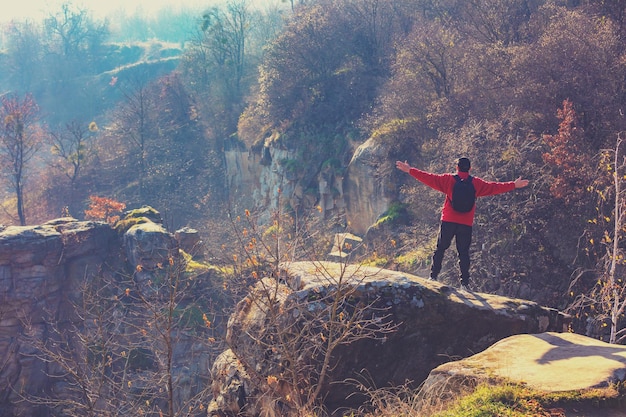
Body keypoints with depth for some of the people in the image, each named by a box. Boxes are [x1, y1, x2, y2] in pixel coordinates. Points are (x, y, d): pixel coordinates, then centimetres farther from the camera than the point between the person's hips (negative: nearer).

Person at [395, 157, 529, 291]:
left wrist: (410, 170, 5)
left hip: (448, 222, -1)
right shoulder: (477, 183, 4)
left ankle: (433, 276, 5)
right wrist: (514, 185, 21)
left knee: (440, 249, 9)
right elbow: (494, 187, 10)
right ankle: (465, 283, 1)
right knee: (464, 253, 5)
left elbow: (430, 178, -1)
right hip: (466, 225, 1)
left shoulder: (448, 179, 0)